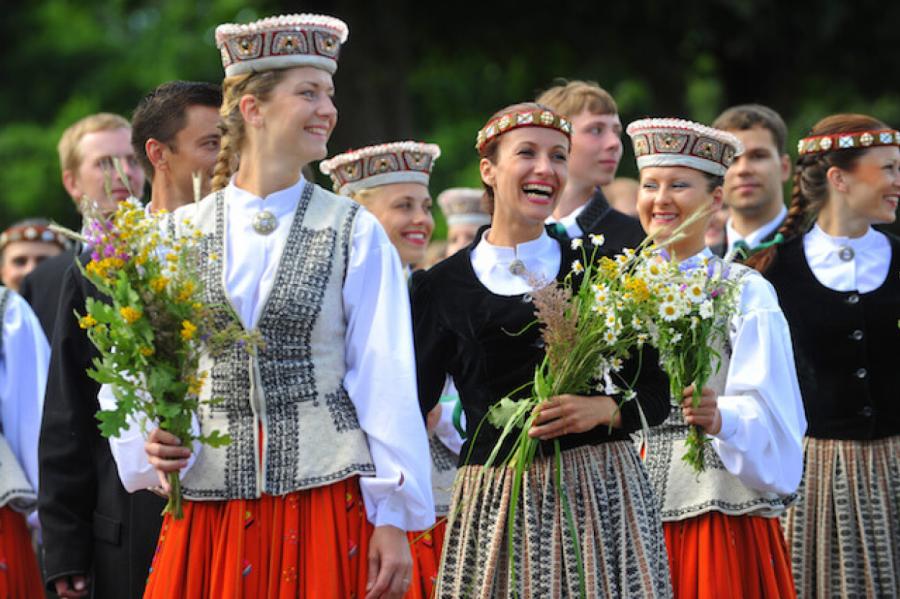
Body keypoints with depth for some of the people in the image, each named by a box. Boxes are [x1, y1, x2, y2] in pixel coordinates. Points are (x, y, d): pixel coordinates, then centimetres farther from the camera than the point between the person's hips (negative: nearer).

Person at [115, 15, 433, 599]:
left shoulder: (354, 233, 3)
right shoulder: (181, 233, 7)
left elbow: (385, 380, 0)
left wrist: (393, 520, -5)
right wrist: (153, 447, -11)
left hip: (325, 500, -1)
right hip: (207, 502, 2)